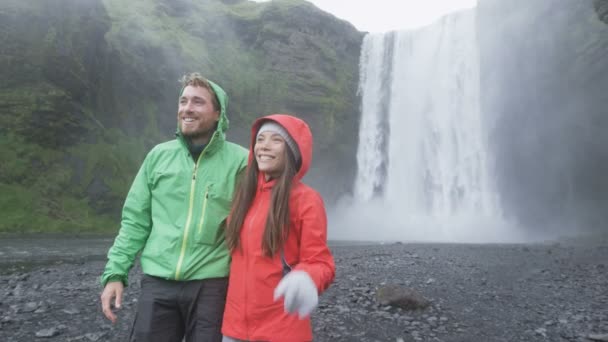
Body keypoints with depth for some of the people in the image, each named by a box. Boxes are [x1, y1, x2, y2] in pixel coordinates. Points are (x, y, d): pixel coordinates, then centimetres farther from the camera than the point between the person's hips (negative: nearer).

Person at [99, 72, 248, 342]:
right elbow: (135, 220, 10)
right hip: (157, 283, 3)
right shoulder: (159, 155, 6)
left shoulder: (240, 161, -4)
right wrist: (115, 272, 3)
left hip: (212, 285, -2)